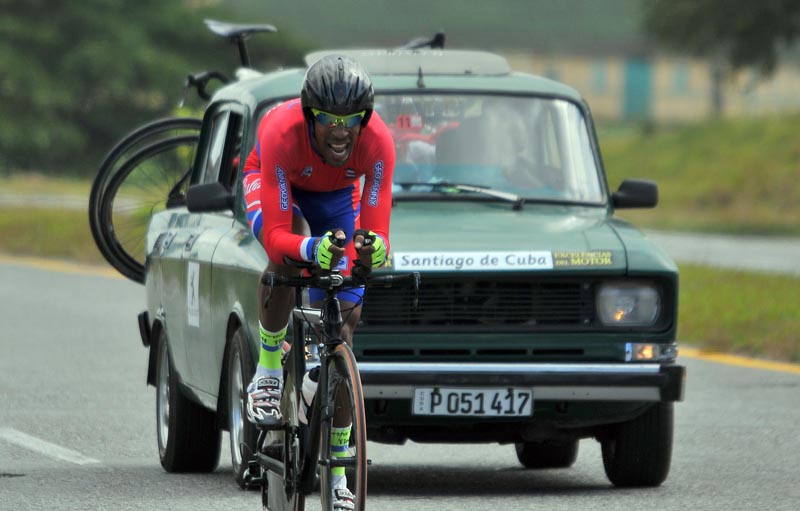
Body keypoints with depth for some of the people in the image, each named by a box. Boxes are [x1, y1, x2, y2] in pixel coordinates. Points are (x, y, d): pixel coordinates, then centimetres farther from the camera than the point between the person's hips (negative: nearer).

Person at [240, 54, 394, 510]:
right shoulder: (282, 132, -41)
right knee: (289, 250, -38)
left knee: (343, 320, -7)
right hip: (273, 184, -2)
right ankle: (268, 370, -16)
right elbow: (276, 236, -44)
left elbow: (377, 230, -37)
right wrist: (314, 249, -64)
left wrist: (371, 251, -60)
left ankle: (337, 473, 3)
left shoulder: (378, 142, -36)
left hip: (336, 195, 2)